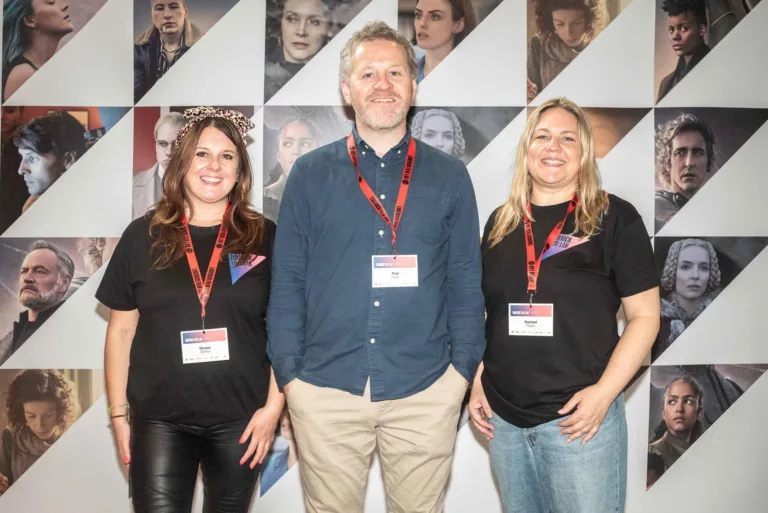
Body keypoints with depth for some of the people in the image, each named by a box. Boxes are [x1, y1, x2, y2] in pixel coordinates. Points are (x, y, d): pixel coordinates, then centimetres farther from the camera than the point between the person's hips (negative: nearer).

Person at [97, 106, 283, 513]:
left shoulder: (263, 238, -1)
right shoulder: (143, 235, 1)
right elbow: (121, 330, 5)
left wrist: (273, 405, -5)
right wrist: (118, 413, 4)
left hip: (239, 419, 1)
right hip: (159, 420, 0)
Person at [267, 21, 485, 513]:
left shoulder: (449, 176, 3)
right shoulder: (310, 173, 2)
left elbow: (465, 283, 4)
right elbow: (287, 282, 3)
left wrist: (462, 370, -2)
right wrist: (289, 373, -2)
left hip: (426, 391, 0)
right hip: (325, 388, 0)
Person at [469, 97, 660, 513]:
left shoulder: (615, 218, -5)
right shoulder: (501, 222, 8)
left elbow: (644, 316, -6)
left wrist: (604, 392, -15)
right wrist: (477, 382, 7)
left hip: (579, 417, -4)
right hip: (504, 418, 4)